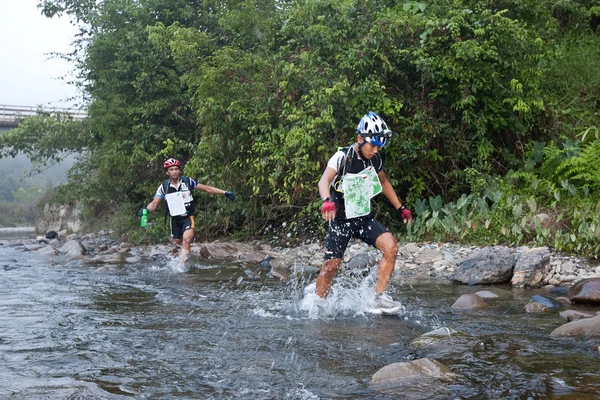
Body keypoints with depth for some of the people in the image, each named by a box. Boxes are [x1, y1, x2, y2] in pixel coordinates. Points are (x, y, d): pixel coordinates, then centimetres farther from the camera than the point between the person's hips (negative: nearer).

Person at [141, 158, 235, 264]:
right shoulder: (164, 187, -3)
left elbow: (207, 188, 0)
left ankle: (181, 266, -28)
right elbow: (155, 203, -9)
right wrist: (146, 210, -31)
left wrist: (225, 192, -4)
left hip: (188, 217, -2)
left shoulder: (187, 181, -6)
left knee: (186, 239, -24)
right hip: (175, 219, 2)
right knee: (177, 245, 8)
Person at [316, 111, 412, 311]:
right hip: (340, 219, -4)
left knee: (390, 246, -19)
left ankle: (379, 297, -12)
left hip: (364, 218, 4)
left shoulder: (375, 159, 0)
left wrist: (400, 208, 16)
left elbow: (384, 182, 19)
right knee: (330, 267, -6)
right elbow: (324, 180, -34)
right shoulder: (342, 156, -17)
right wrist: (327, 201, -54)